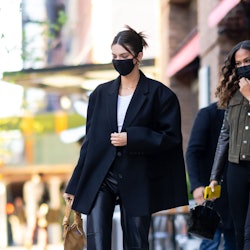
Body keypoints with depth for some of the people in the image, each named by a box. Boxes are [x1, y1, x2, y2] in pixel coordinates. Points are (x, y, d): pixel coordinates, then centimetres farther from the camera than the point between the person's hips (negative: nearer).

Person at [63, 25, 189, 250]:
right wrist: (75, 185, 11)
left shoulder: (159, 94, -1)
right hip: (100, 178, 2)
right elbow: (90, 141, 12)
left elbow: (171, 137, -4)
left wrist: (131, 138, -14)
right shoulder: (101, 94, 9)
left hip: (137, 181, -2)